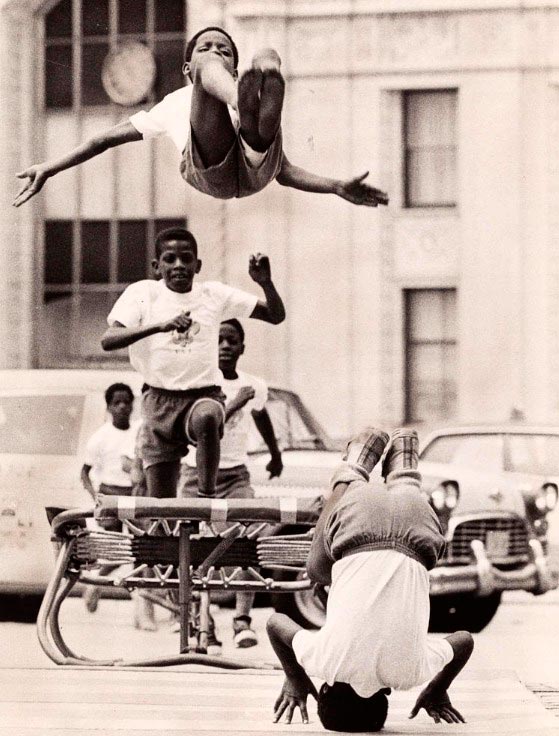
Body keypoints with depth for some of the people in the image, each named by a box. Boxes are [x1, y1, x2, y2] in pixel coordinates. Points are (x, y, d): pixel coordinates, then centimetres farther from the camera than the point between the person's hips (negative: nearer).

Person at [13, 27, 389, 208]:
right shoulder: (175, 104, 42)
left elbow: (284, 171, 38)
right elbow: (104, 139, 39)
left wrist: (339, 187, 25)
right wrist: (49, 168, 30)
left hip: (256, 162, 1)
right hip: (208, 168, -1)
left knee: (268, 58, -14)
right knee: (207, 69, -17)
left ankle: (254, 104, -54)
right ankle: (241, 102, -56)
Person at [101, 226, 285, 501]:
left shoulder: (214, 294, 7)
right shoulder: (141, 293, 1)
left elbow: (276, 315, 8)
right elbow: (108, 340, -15)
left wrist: (265, 282, -13)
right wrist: (160, 326, -29)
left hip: (204, 393, 0)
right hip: (160, 398, 1)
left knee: (207, 418, -38)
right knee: (160, 504, -3)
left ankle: (207, 496, -27)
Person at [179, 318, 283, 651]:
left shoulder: (255, 386, 5)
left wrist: (276, 454, 43)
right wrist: (235, 404, -27)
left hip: (235, 473, 2)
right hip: (198, 473, -2)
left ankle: (243, 618, -25)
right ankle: (207, 628, 8)